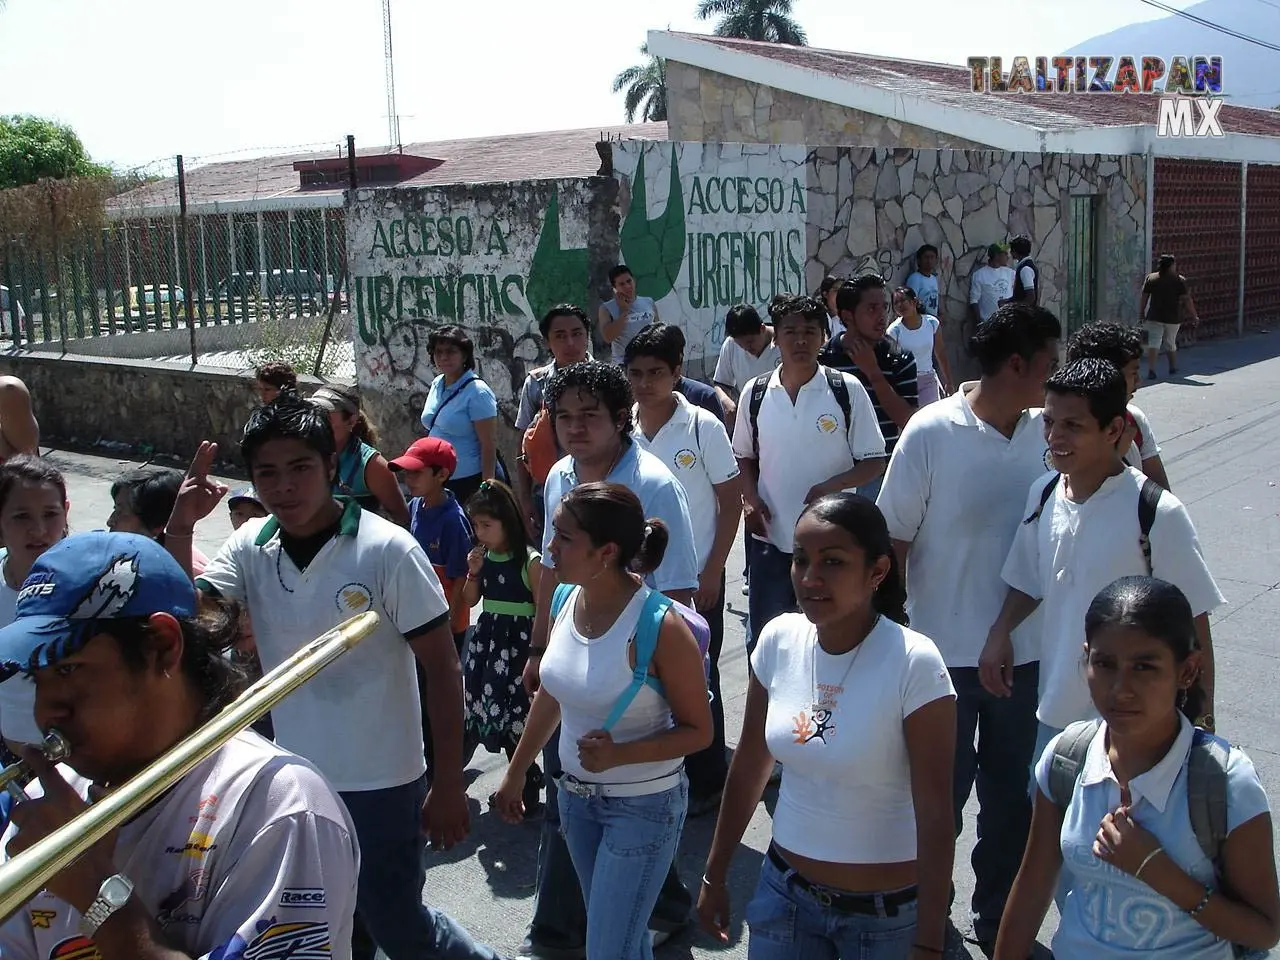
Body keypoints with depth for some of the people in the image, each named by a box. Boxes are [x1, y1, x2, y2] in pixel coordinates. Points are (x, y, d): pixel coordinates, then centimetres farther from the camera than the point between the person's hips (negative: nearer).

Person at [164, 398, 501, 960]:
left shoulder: (387, 550, -18)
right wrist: (180, 528, -23)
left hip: (382, 785, -5)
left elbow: (442, 670, -14)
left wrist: (448, 786, -14)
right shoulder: (250, 547, -5)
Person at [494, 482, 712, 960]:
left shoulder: (660, 628, -26)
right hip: (575, 795, 6)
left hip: (643, 805, -6)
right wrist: (515, 773, 17)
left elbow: (699, 731, -16)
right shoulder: (565, 602, -6)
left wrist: (619, 755, -29)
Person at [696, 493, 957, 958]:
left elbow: (936, 818, -18)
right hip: (784, 890, 4)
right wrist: (715, 875, 10)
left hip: (888, 911, -3)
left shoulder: (914, 664, -21)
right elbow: (749, 766, 4)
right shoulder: (779, 640, -7)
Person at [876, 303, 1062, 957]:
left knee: (1012, 795, 18)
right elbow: (894, 539, -9)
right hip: (947, 653, -4)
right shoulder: (932, 432, -14)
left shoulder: (1046, 433, -2)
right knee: (941, 793, 12)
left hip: (1026, 653, 4)